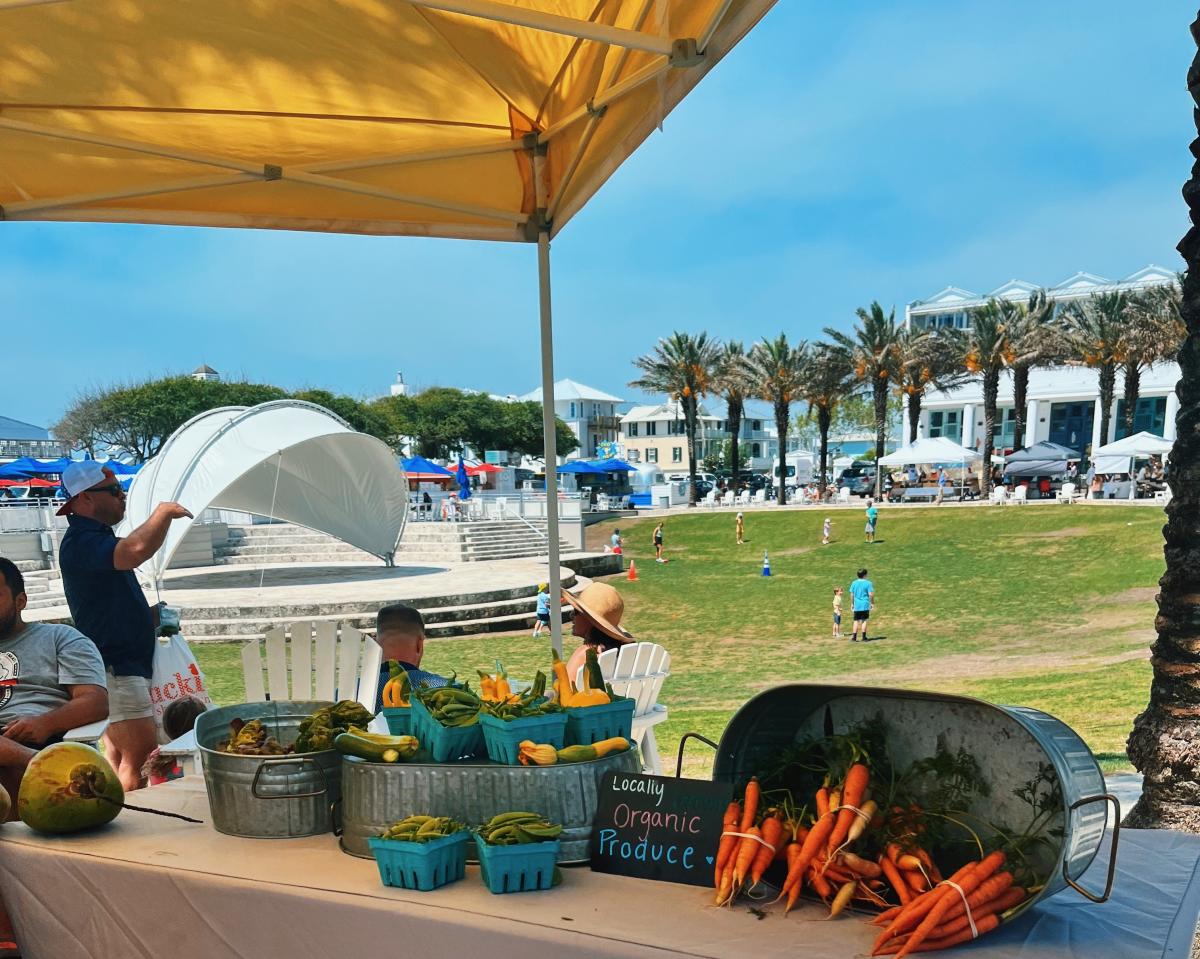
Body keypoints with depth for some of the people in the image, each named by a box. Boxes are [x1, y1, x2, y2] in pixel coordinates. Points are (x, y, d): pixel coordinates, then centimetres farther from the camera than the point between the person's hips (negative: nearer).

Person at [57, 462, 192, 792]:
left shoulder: (95, 538, 17)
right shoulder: (81, 542, -17)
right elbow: (137, 550, -39)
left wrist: (150, 615, 12)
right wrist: (163, 513, -22)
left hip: (127, 664, 11)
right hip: (114, 670, -11)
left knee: (118, 759, 13)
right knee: (141, 760, -13)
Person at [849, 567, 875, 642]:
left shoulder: (854, 583, 4)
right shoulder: (868, 583, -6)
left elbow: (852, 594, 7)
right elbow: (871, 594, -9)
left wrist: (852, 604, 16)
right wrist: (872, 603, 2)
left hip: (856, 605, 3)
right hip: (865, 605, -3)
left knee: (856, 621, 6)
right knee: (864, 621, 5)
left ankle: (854, 637, 3)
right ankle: (864, 637, 7)